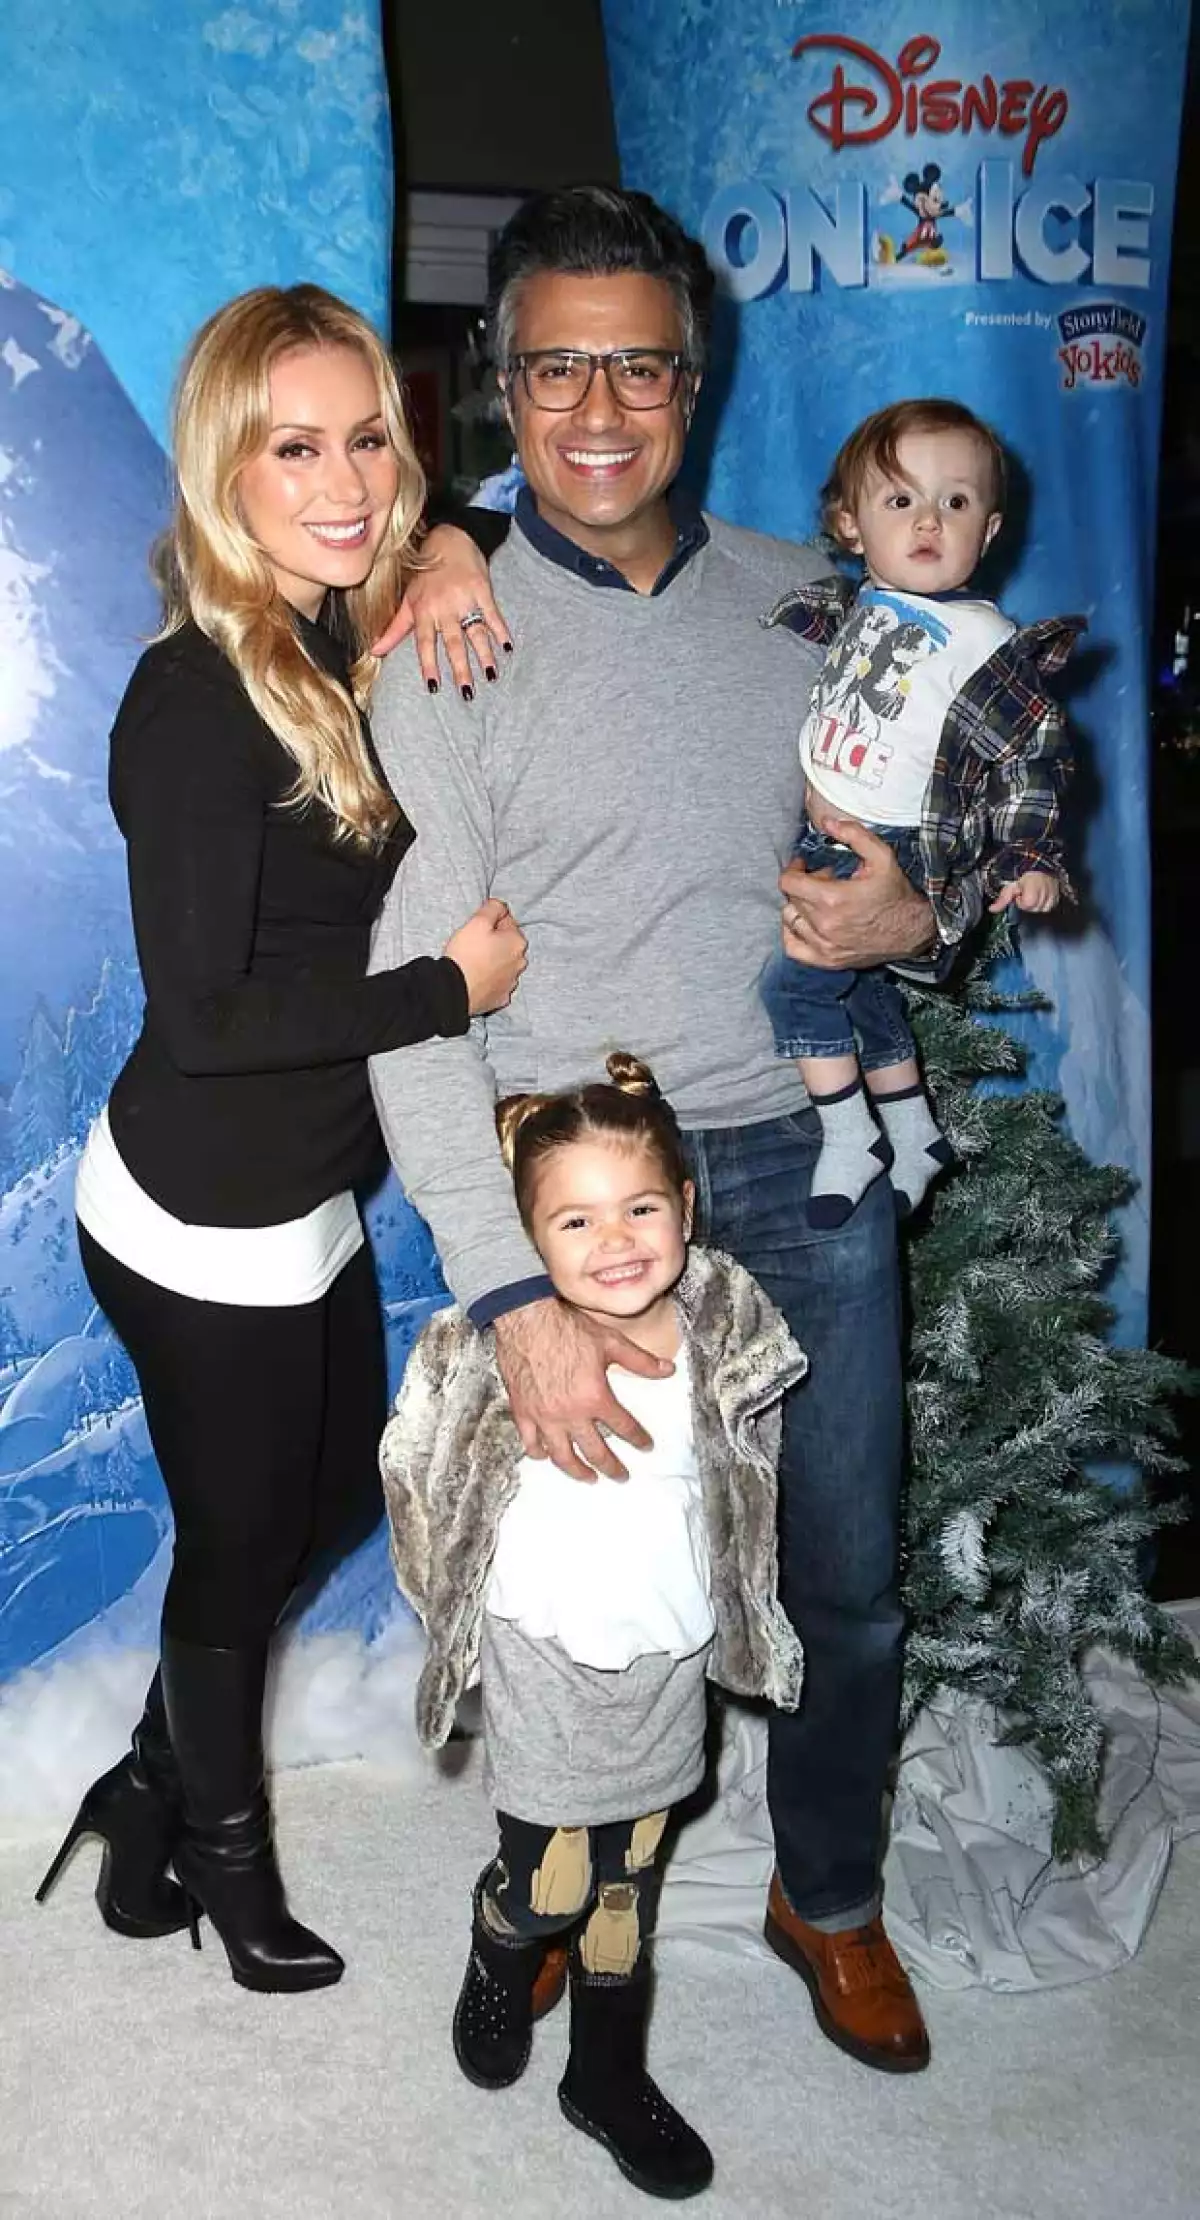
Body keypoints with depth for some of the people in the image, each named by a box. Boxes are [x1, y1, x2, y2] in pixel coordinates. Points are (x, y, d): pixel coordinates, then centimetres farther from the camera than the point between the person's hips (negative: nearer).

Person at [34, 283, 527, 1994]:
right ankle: (220, 1852, 43)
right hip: (205, 1220, -8)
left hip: (307, 1196, 9)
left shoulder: (355, 648, 0)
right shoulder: (199, 700, -24)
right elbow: (200, 1014, -26)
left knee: (334, 1497, 25)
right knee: (241, 1544, 14)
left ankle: (154, 1784, 47)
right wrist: (452, 987, -20)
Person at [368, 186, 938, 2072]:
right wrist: (513, 1292, -21)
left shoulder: (802, 603, 6)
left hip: (808, 1164, 3)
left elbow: (914, 846, 16)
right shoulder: (448, 648, -6)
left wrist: (914, 914, -10)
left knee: (849, 1586, 14)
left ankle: (830, 1897, 40)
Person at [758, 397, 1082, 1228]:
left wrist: (1032, 857, -19)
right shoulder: (846, 608, 3)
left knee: (796, 981, -17)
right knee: (863, 990, 19)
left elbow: (1034, 753, -12)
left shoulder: (988, 645, -13)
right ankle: (917, 1137, 36)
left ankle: (851, 1139, -1)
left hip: (898, 854, -7)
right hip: (823, 839, 7)